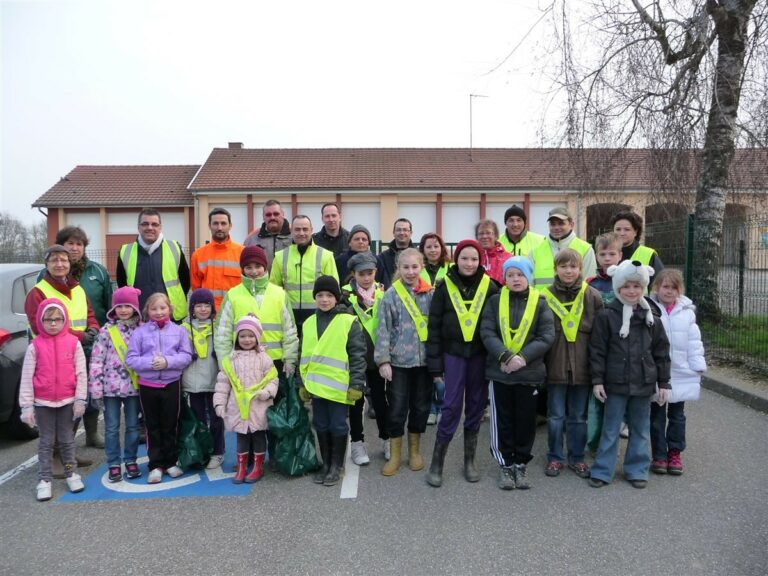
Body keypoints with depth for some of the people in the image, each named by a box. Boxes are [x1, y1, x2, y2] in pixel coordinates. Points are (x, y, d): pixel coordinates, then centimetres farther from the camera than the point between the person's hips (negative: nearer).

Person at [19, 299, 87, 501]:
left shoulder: (74, 343, -4)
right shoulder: (35, 346, -4)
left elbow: (81, 373, -3)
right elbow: (26, 378, -3)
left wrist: (80, 400, -5)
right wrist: (26, 406, -7)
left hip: (67, 401, 0)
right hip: (42, 403, 0)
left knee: (67, 439, 13)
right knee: (46, 442, 9)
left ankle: (71, 474, 25)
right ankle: (45, 480, 19)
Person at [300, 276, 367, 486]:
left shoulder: (349, 322, -7)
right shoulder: (309, 323, 10)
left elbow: (358, 355, -8)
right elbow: (305, 355, 16)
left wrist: (356, 385, -12)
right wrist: (303, 383, 14)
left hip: (339, 386, -5)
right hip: (316, 385, 5)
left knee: (338, 426, 6)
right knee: (321, 426, 14)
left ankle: (336, 466, 22)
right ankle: (326, 464, 29)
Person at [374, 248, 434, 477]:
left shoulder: (431, 294, 3)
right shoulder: (391, 295, -4)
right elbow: (383, 330, -6)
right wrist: (383, 360, -11)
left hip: (424, 360, 3)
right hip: (398, 361, -2)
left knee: (421, 406, 12)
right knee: (397, 408, 4)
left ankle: (414, 451, 30)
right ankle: (394, 455, 20)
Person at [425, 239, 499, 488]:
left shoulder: (489, 286, 1)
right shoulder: (444, 286, -2)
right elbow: (434, 326, -1)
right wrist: (435, 364, -4)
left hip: (480, 354, 2)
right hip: (453, 353, -1)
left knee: (476, 406, 9)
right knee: (452, 406, -5)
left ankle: (469, 461, 25)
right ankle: (436, 464, 8)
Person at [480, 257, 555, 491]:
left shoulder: (540, 303, 1)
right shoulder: (495, 301, 2)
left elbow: (547, 336, -6)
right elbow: (487, 333, -6)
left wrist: (523, 357, -18)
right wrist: (506, 356, -20)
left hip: (529, 372, 0)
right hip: (500, 372, 0)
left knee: (526, 421, 11)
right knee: (502, 421, 9)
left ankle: (521, 464, 27)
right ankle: (505, 465, 24)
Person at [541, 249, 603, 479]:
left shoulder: (592, 296, -2)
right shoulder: (545, 297, -4)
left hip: (582, 366, 1)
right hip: (555, 366, -1)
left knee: (578, 416, 14)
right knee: (555, 416, 11)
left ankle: (576, 458, 29)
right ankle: (554, 458, 26)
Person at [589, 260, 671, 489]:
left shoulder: (651, 316, 2)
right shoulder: (607, 315, -7)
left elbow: (661, 351, 7)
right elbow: (597, 350, -5)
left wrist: (663, 383, 5)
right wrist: (597, 380, -7)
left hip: (643, 383, 3)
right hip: (615, 383, -2)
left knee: (640, 429, 14)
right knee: (610, 429, 6)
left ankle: (637, 470, 28)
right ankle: (602, 471, 16)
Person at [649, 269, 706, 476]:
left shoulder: (687, 312, 0)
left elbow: (694, 342, 3)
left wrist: (698, 369, 0)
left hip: (681, 374, 2)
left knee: (677, 416, 14)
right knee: (657, 416, 9)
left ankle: (675, 453, 27)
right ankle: (659, 455, 20)